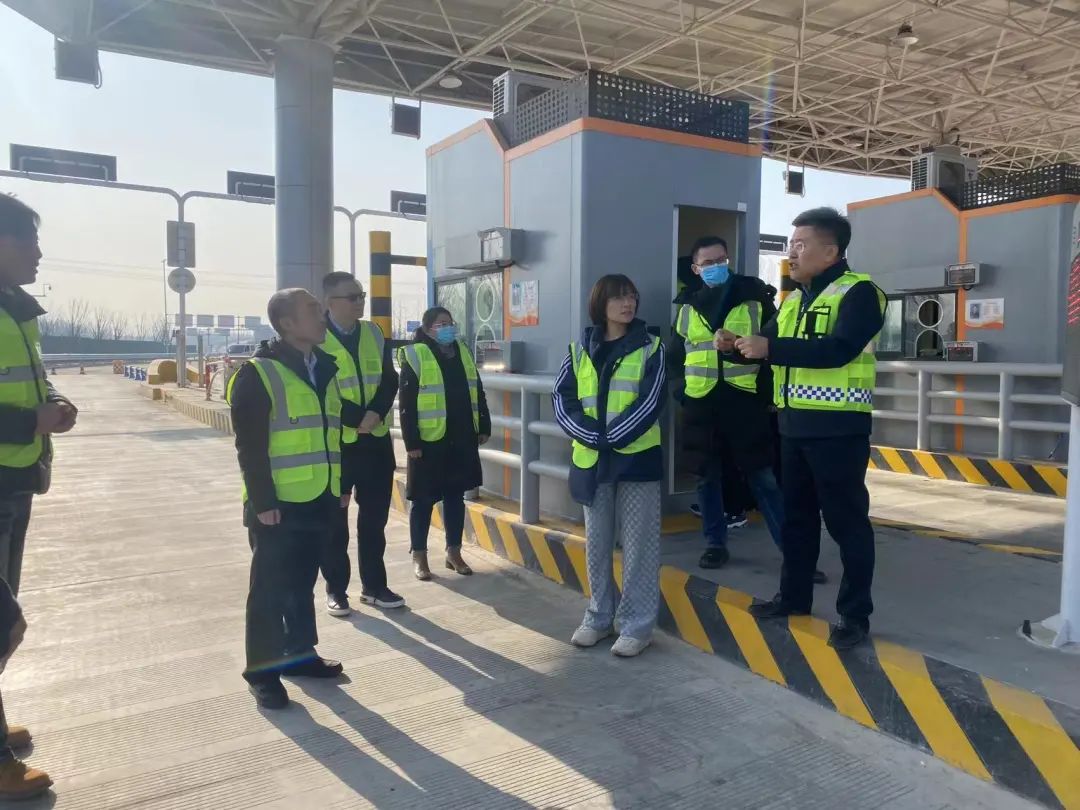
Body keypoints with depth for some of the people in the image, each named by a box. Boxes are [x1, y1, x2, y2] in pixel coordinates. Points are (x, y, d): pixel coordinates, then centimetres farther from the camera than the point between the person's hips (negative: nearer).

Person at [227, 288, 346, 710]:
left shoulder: (325, 370, 12)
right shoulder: (258, 373, -10)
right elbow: (249, 446, -14)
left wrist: (341, 486, 15)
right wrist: (262, 501, -17)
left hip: (320, 500, 7)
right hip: (278, 504, -7)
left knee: (303, 581, 17)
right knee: (271, 588, 3)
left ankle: (300, 652, 31)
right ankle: (262, 671, 15)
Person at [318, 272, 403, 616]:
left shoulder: (374, 333, 7)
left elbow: (390, 380, 4)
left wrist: (376, 413, -13)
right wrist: (358, 418, -18)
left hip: (376, 440, 5)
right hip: (335, 442, -5)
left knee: (374, 517, 13)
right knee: (335, 520, 8)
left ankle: (374, 585, 25)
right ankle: (336, 589, 21)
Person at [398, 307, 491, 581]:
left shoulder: (463, 351, 10)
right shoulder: (415, 356, -8)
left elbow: (477, 392, 15)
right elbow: (406, 404, -10)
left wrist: (484, 427, 12)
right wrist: (411, 441, -13)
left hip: (462, 439, 5)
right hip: (430, 440, -5)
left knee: (455, 496, 13)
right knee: (424, 499, 5)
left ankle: (453, 552, 24)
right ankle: (419, 556, 18)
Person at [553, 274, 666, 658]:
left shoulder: (650, 347, 0)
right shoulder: (580, 350, 8)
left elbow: (650, 401, -10)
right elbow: (562, 399, -1)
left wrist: (611, 437, -17)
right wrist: (593, 437, -15)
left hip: (638, 458, -3)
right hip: (591, 460, 3)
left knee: (638, 545, 2)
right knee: (596, 543, 12)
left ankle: (637, 625, 13)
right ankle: (598, 617, 26)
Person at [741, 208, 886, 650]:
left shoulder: (858, 293, -10)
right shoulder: (794, 298, 15)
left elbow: (838, 349, -25)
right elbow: (770, 343, 18)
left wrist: (770, 348, -30)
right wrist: (737, 345, -4)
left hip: (838, 426, -8)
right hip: (794, 423, 8)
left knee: (846, 519, 1)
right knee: (796, 514, 16)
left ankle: (855, 614, 12)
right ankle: (794, 595, 31)